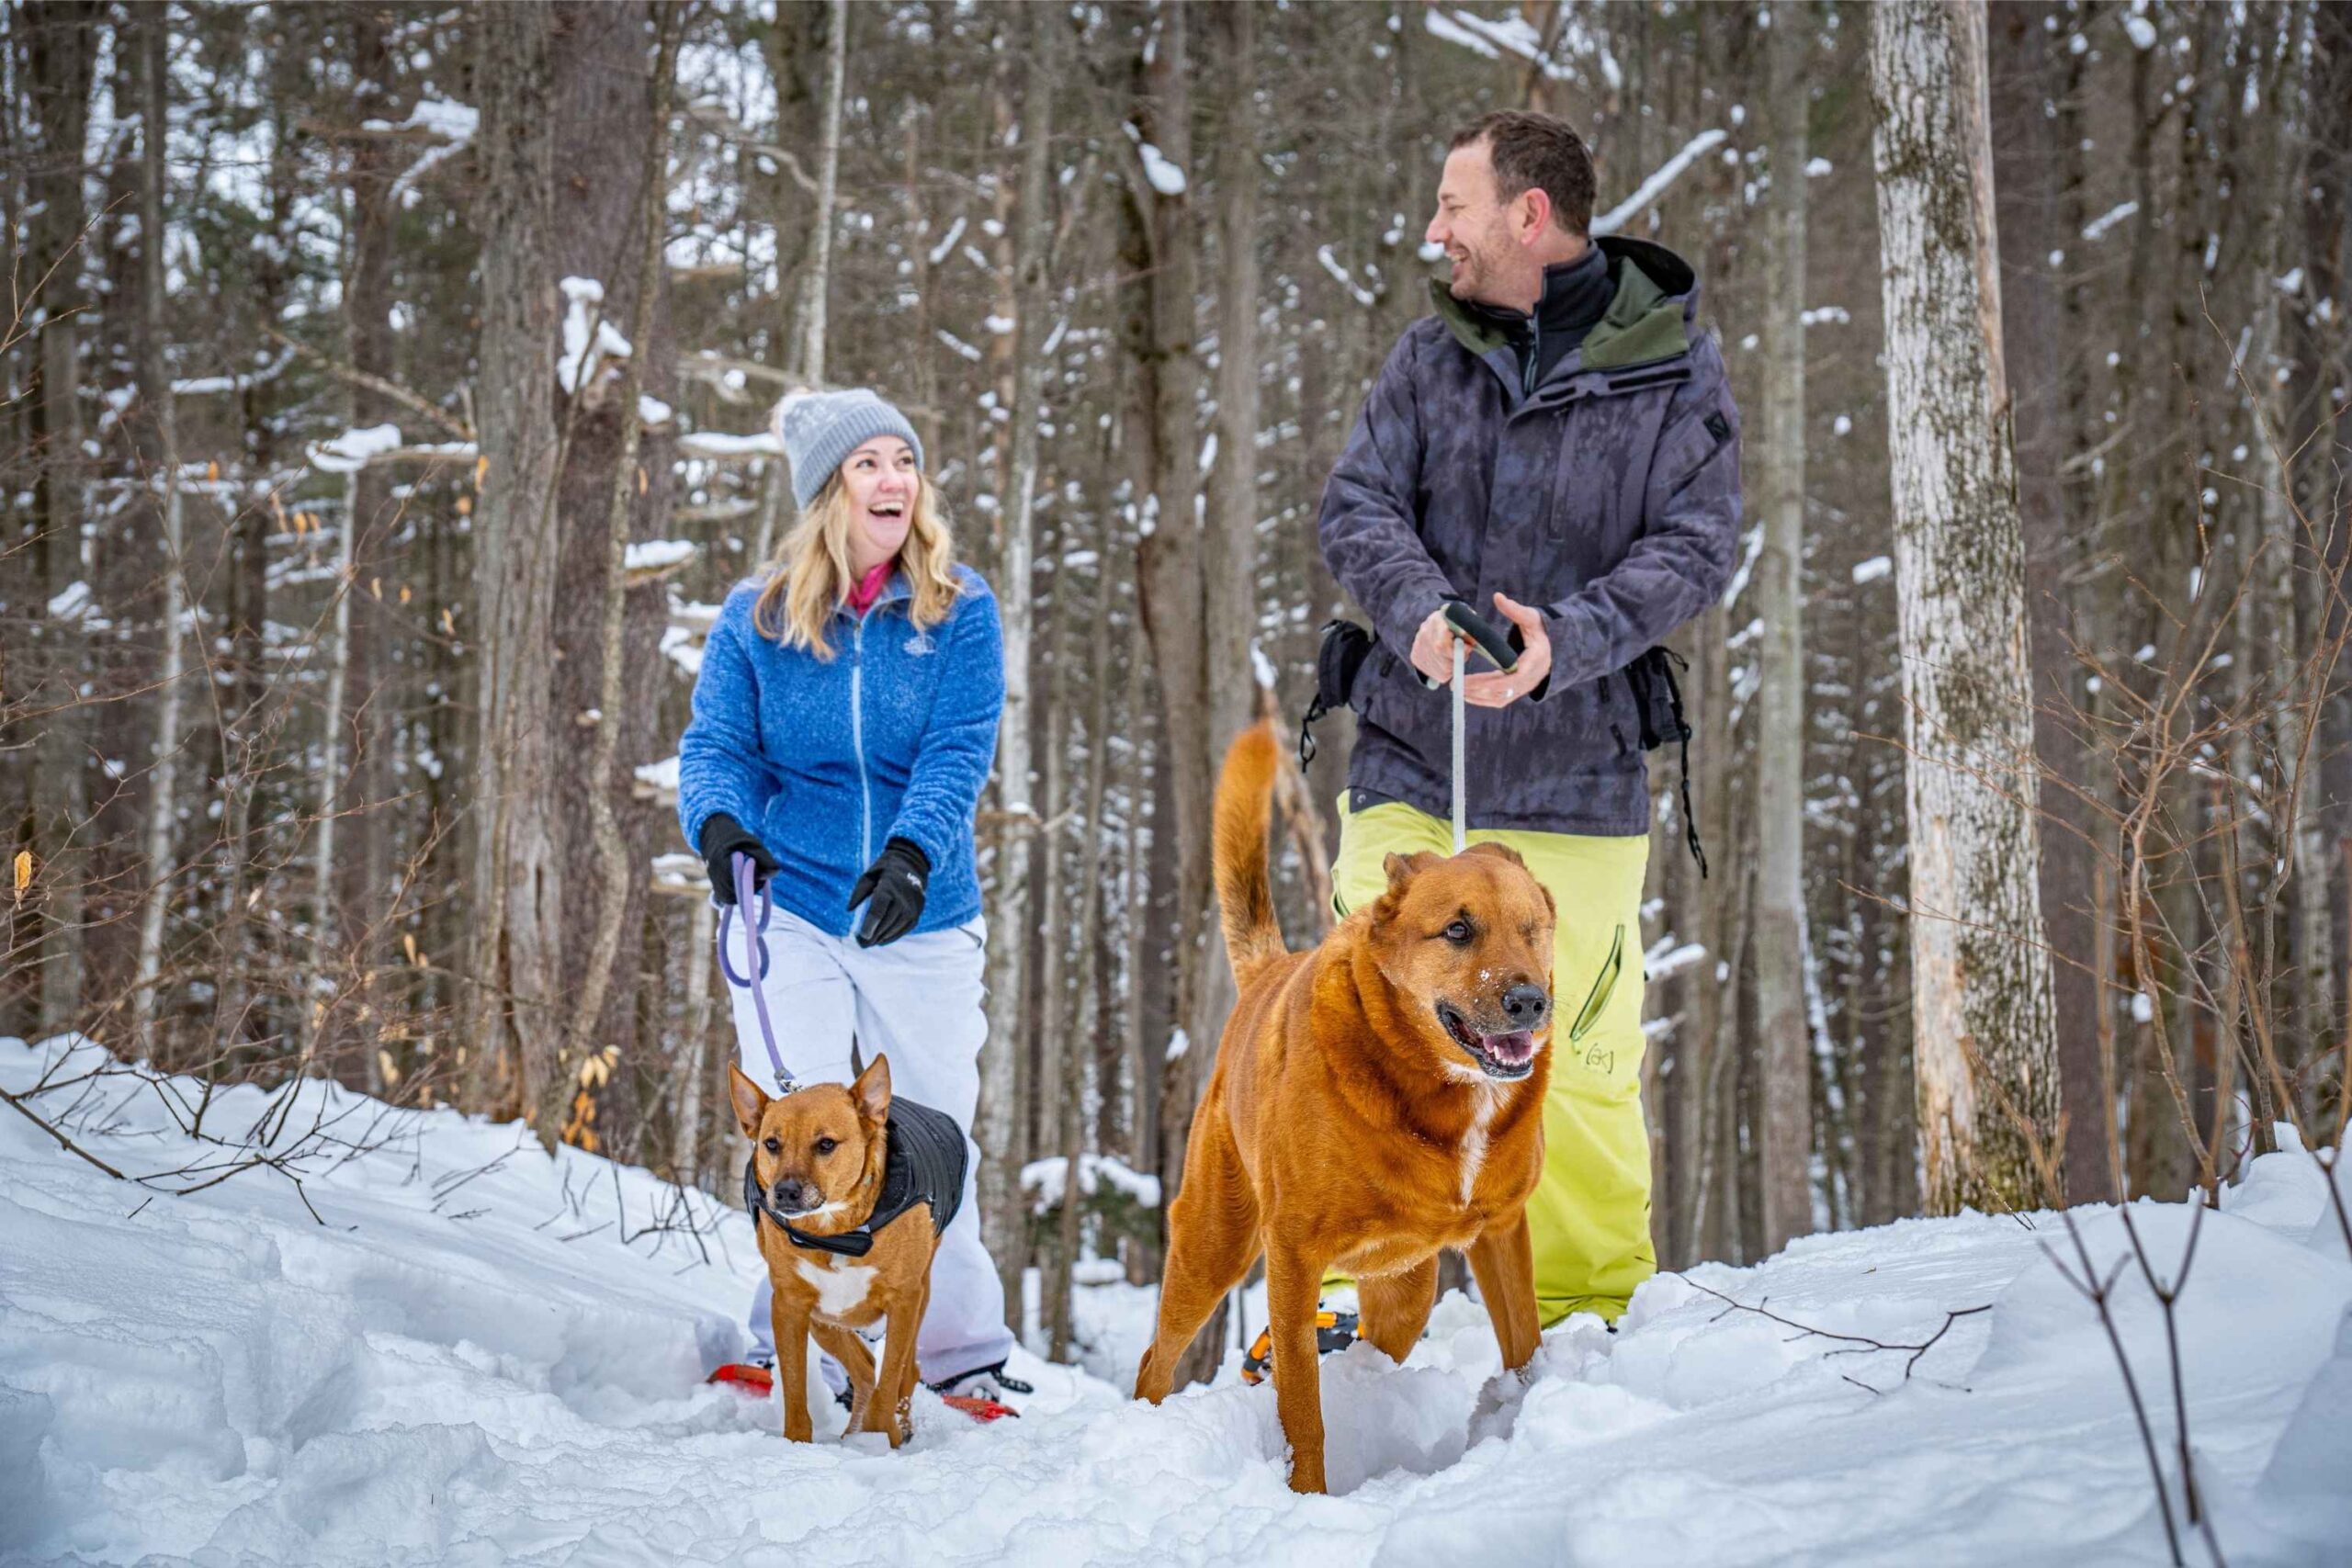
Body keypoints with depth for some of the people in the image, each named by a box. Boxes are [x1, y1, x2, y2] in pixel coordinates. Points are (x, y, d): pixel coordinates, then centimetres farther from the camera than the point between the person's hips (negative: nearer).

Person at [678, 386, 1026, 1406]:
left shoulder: (959, 611, -1)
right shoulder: (758, 617, 1)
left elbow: (959, 751, -11)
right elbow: (716, 742, -1)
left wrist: (912, 848, -29)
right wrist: (719, 821, -23)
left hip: (923, 916, 0)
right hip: (791, 907, 0)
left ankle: (961, 1352, 19)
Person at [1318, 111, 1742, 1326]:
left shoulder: (1673, 369, 0)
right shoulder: (1431, 353, 8)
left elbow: (1695, 549, -6)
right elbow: (1357, 506, 1)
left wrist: (1567, 638, -23)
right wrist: (1420, 612, -20)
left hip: (1578, 771, -2)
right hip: (1410, 766, 2)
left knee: (1578, 1063, 5)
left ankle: (1592, 1305, 23)